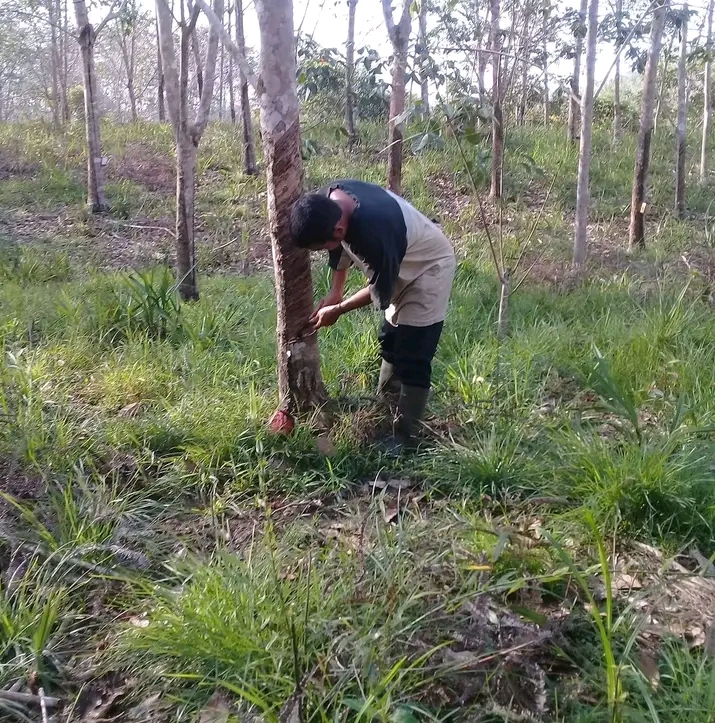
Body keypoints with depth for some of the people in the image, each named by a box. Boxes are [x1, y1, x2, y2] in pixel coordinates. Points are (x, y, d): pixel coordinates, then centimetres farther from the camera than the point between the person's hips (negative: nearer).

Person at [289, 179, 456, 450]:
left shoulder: (373, 232, -41)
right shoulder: (327, 201, -18)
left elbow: (381, 291, -25)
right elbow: (343, 247, 3)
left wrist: (337, 310, -14)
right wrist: (334, 292, -4)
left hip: (430, 266, -9)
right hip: (401, 264, 9)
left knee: (412, 359, -8)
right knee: (390, 343, 21)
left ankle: (403, 437, 3)